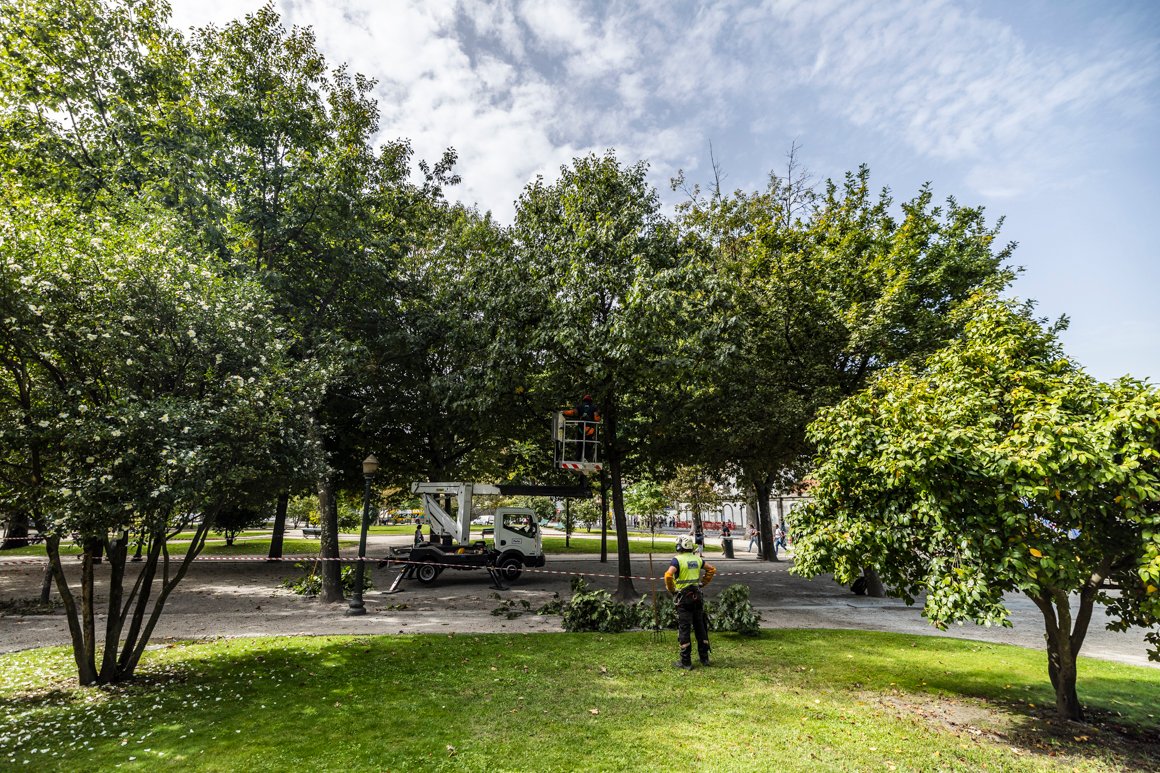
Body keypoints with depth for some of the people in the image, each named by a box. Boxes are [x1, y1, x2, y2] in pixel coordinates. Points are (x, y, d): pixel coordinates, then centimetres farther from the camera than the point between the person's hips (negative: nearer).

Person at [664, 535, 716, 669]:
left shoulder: (677, 559, -13)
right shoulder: (697, 558, 6)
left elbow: (668, 575, -26)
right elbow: (712, 569, 16)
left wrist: (671, 590, -11)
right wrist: (703, 583, 18)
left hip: (684, 597, -6)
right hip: (697, 596, 6)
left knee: (684, 629, 1)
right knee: (700, 626, 15)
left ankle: (686, 662, 5)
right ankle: (704, 658, 24)